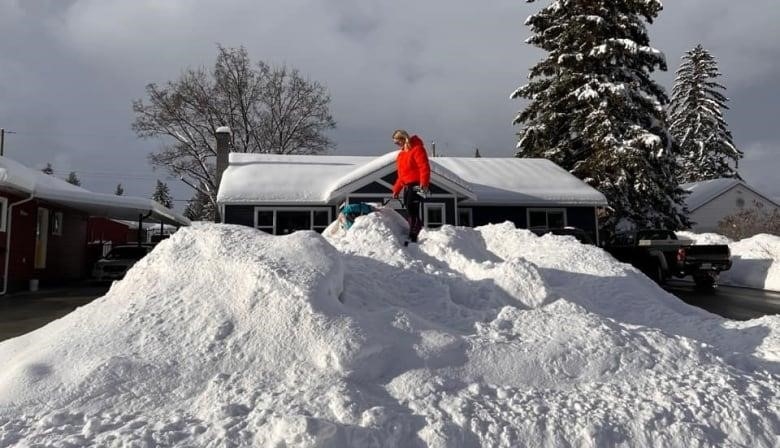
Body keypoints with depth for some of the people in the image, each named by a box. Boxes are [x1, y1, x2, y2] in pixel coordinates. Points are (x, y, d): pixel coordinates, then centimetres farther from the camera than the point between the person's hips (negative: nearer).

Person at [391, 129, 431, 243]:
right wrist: (396, 189, 21)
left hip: (416, 185, -9)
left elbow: (424, 167, -17)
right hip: (407, 186, 9)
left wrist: (423, 183, -28)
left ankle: (413, 237, -18)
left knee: (412, 210, -17)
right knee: (409, 212, 6)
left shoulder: (417, 149, -7)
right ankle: (413, 235, 11)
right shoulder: (401, 154, 20)